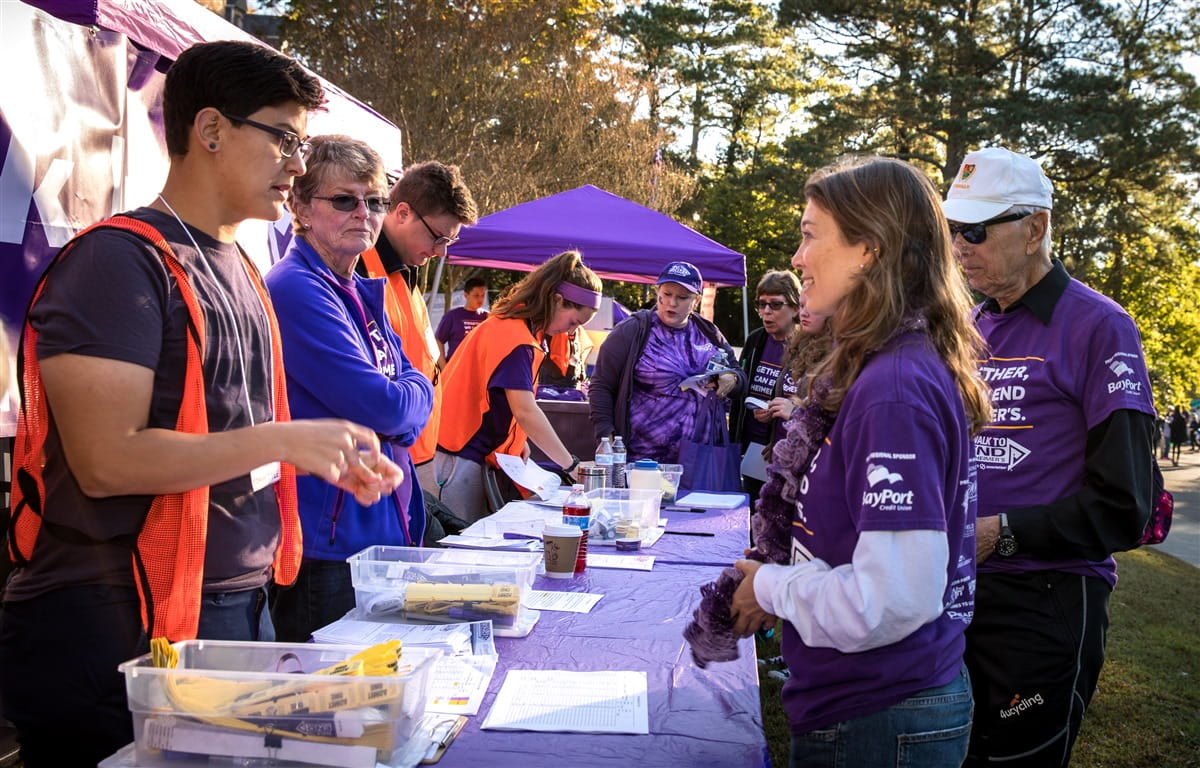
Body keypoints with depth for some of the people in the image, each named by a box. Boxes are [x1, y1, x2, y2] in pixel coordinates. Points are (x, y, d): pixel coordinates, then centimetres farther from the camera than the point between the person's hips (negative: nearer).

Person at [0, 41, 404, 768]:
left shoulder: (239, 270, 13)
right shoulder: (118, 261, -14)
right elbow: (107, 460, -22)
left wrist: (332, 459, 6)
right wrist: (284, 441, -17)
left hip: (244, 608, 8)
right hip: (124, 634, -8)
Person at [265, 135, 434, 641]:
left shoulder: (363, 295, 13)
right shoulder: (296, 290, -16)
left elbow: (417, 386, 12)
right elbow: (381, 405, -21)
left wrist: (395, 411, -9)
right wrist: (407, 397, 0)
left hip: (385, 534, 9)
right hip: (325, 548, -9)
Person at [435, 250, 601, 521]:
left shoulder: (518, 325, 11)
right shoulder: (515, 336, -19)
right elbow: (525, 411, -25)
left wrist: (518, 442, 4)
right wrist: (572, 466, -25)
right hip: (459, 455, -10)